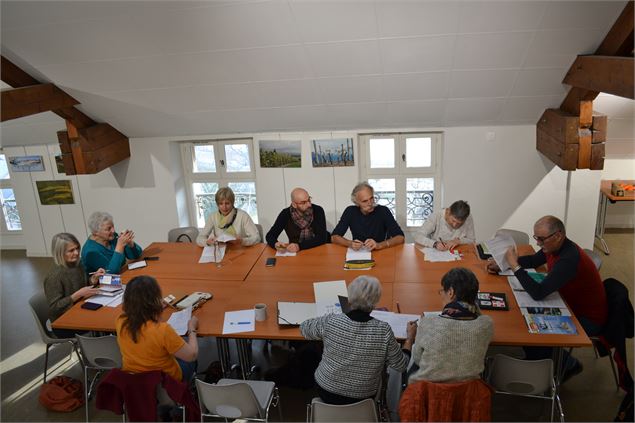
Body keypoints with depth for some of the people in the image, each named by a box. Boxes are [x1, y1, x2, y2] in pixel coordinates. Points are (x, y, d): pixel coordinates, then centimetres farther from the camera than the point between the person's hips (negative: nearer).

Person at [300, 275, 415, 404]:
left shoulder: (329, 322, -22)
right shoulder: (384, 331, -23)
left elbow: (304, 328, -1)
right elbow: (401, 366, -10)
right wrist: (410, 337, 3)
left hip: (326, 393, 0)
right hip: (362, 398, 1)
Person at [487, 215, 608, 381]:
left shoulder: (569, 259, -34)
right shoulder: (555, 247, -7)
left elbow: (538, 293, -36)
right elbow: (533, 260, 11)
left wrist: (515, 266, -31)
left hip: (587, 319, -8)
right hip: (571, 305, 9)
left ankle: (569, 365, 11)